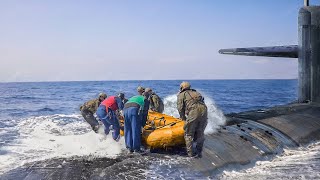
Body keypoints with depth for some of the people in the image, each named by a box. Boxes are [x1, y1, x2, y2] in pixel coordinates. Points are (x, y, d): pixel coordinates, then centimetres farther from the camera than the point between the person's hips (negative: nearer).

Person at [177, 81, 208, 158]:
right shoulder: (195, 92, 33)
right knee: (200, 133, 16)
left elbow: (180, 108, 8)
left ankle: (190, 153, 7)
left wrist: (184, 118, 21)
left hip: (193, 112, -5)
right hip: (204, 110, 5)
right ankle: (199, 152, 21)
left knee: (189, 134, 8)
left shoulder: (181, 95, 18)